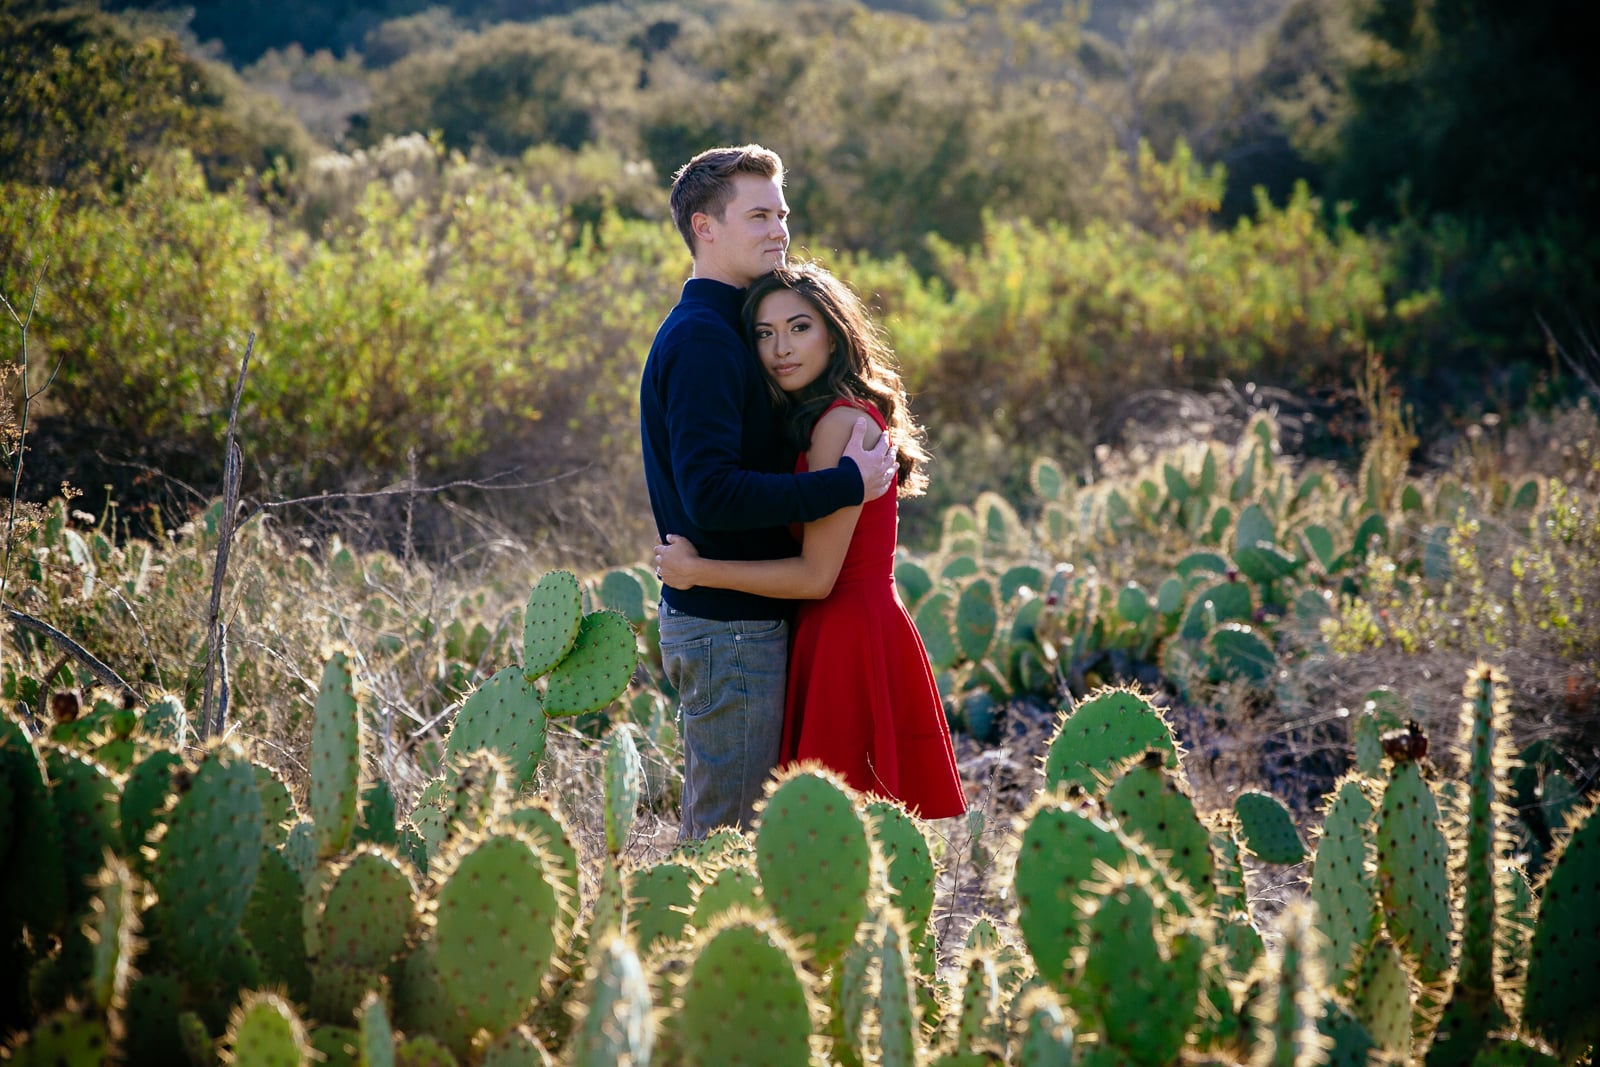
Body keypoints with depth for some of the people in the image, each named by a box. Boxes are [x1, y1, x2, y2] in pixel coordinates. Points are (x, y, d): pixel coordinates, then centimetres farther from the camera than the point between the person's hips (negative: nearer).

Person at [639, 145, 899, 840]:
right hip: (729, 628, -10)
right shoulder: (702, 340, -17)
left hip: (731, 620, 10)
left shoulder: (710, 332, 16)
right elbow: (710, 494, -26)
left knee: (713, 835, 17)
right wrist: (848, 483, -23)